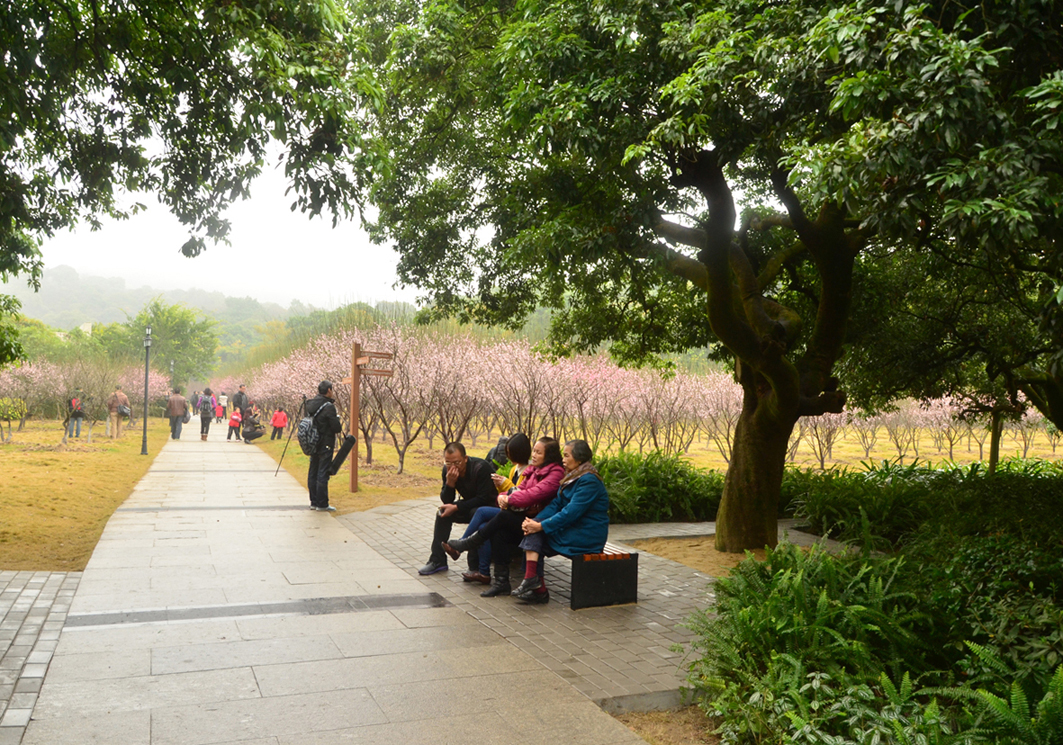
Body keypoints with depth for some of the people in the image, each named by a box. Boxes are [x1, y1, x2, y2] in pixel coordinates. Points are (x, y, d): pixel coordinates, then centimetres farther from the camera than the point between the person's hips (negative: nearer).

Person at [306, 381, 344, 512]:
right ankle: (322, 504, 2)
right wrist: (340, 426, 8)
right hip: (325, 445, -8)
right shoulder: (329, 407, -18)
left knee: (313, 473, 13)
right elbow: (336, 428, -19)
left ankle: (314, 502, 21)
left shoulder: (310, 404, 6)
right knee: (323, 474, -3)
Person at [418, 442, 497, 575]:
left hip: (490, 505, -7)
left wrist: (456, 508, -27)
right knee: (443, 512, -10)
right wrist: (450, 483, -29)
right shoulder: (447, 470, -9)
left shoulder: (481, 467, -27)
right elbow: (446, 501, -9)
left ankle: (474, 565, -26)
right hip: (470, 505, 7)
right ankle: (437, 560, -4)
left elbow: (483, 499, -27)